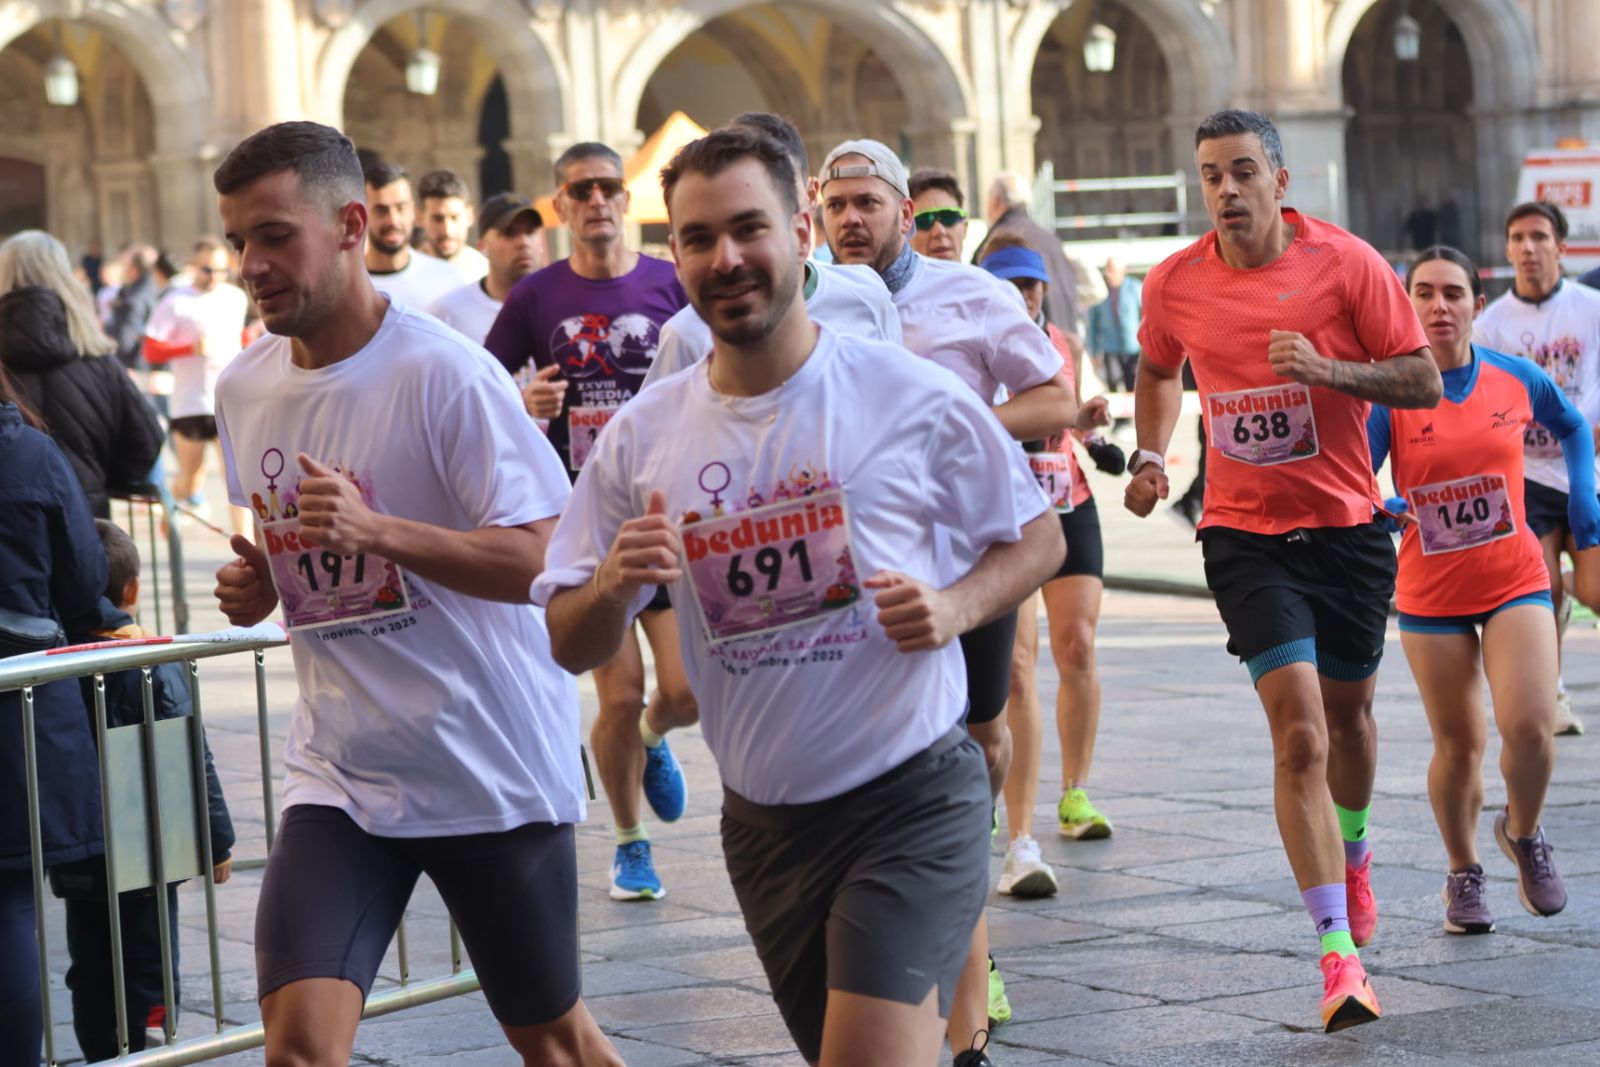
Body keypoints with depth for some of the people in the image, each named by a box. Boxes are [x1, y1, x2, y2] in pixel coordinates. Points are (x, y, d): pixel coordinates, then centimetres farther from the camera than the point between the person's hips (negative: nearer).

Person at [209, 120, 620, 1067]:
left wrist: (377, 532, -30)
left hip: (493, 766, -4)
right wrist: (253, 587, -2)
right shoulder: (243, 390, 6)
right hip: (340, 774, 4)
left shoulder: (444, 372, -15)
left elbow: (544, 559, -18)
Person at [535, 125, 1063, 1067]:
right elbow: (570, 647, 4)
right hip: (765, 820, 4)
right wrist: (611, 586, -19)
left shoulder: (913, 397, -8)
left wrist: (956, 606, -16)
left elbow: (1037, 538, 4)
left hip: (911, 801, -4)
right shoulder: (642, 435, 1)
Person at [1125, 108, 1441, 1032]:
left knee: (1349, 712, 17)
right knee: (1299, 733, -15)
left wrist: (1326, 369, -23)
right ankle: (1339, 956, -17)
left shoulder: (1347, 262, -10)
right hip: (1245, 532, -1)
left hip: (1348, 524, 1)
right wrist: (1150, 455, 4)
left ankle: (1354, 852, 51)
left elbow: (1424, 381, -9)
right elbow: (1158, 372, 19)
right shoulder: (1174, 284, -3)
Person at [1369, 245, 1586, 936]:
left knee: (1529, 724, -16)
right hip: (1431, 596, -1)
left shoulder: (1518, 381, -2)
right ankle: (1464, 875, 28)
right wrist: (1386, 510, -32)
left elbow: (1572, 426, 19)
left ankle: (1524, 833, 14)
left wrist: (1583, 500, 9)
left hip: (1515, 583, 1)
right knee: (1458, 743, 5)